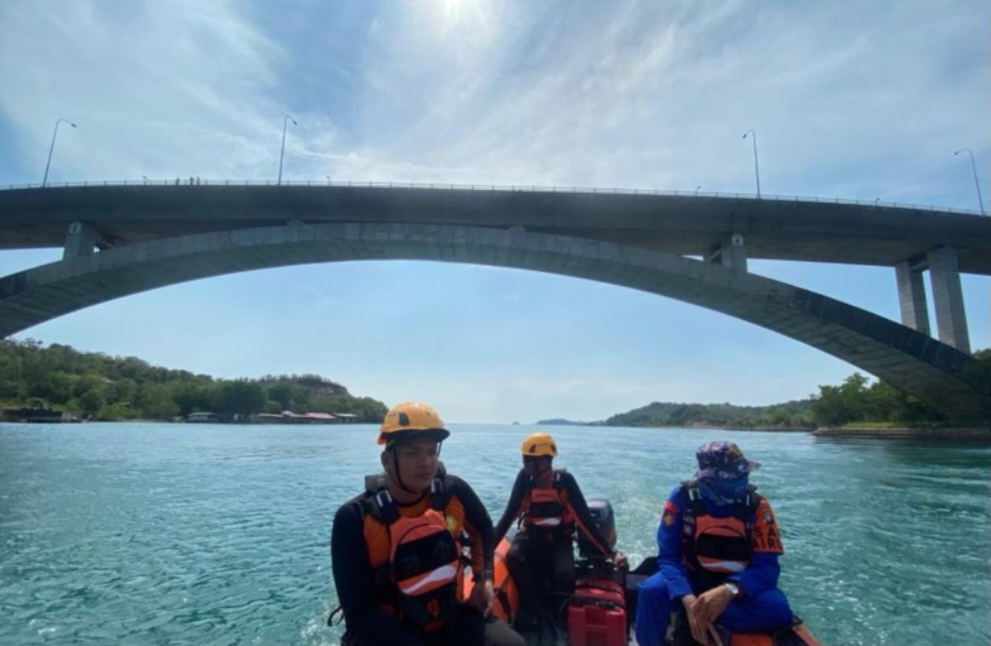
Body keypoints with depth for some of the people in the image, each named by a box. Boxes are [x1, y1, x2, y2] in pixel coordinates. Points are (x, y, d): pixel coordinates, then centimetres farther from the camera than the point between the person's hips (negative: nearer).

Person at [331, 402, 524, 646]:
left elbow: (483, 528, 15)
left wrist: (483, 576, 3)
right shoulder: (355, 518, -20)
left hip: (449, 619, 4)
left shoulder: (454, 492, -9)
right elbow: (359, 611, -19)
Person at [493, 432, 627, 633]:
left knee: (564, 575, -29)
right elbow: (509, 515, -8)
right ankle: (537, 611, -14)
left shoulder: (564, 480, -17)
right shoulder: (524, 478, -12)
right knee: (514, 557, -30)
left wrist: (610, 552, -18)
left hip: (559, 538, -1)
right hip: (532, 535, 2)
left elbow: (585, 518, -15)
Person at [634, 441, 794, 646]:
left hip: (737, 584, 1)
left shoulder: (756, 505, -15)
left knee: (777, 608, -30)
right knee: (652, 591, -30)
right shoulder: (683, 497, -17)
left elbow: (767, 565, -19)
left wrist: (729, 591, -39)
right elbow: (668, 556, -17)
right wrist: (688, 600, -36)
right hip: (692, 577, -1)